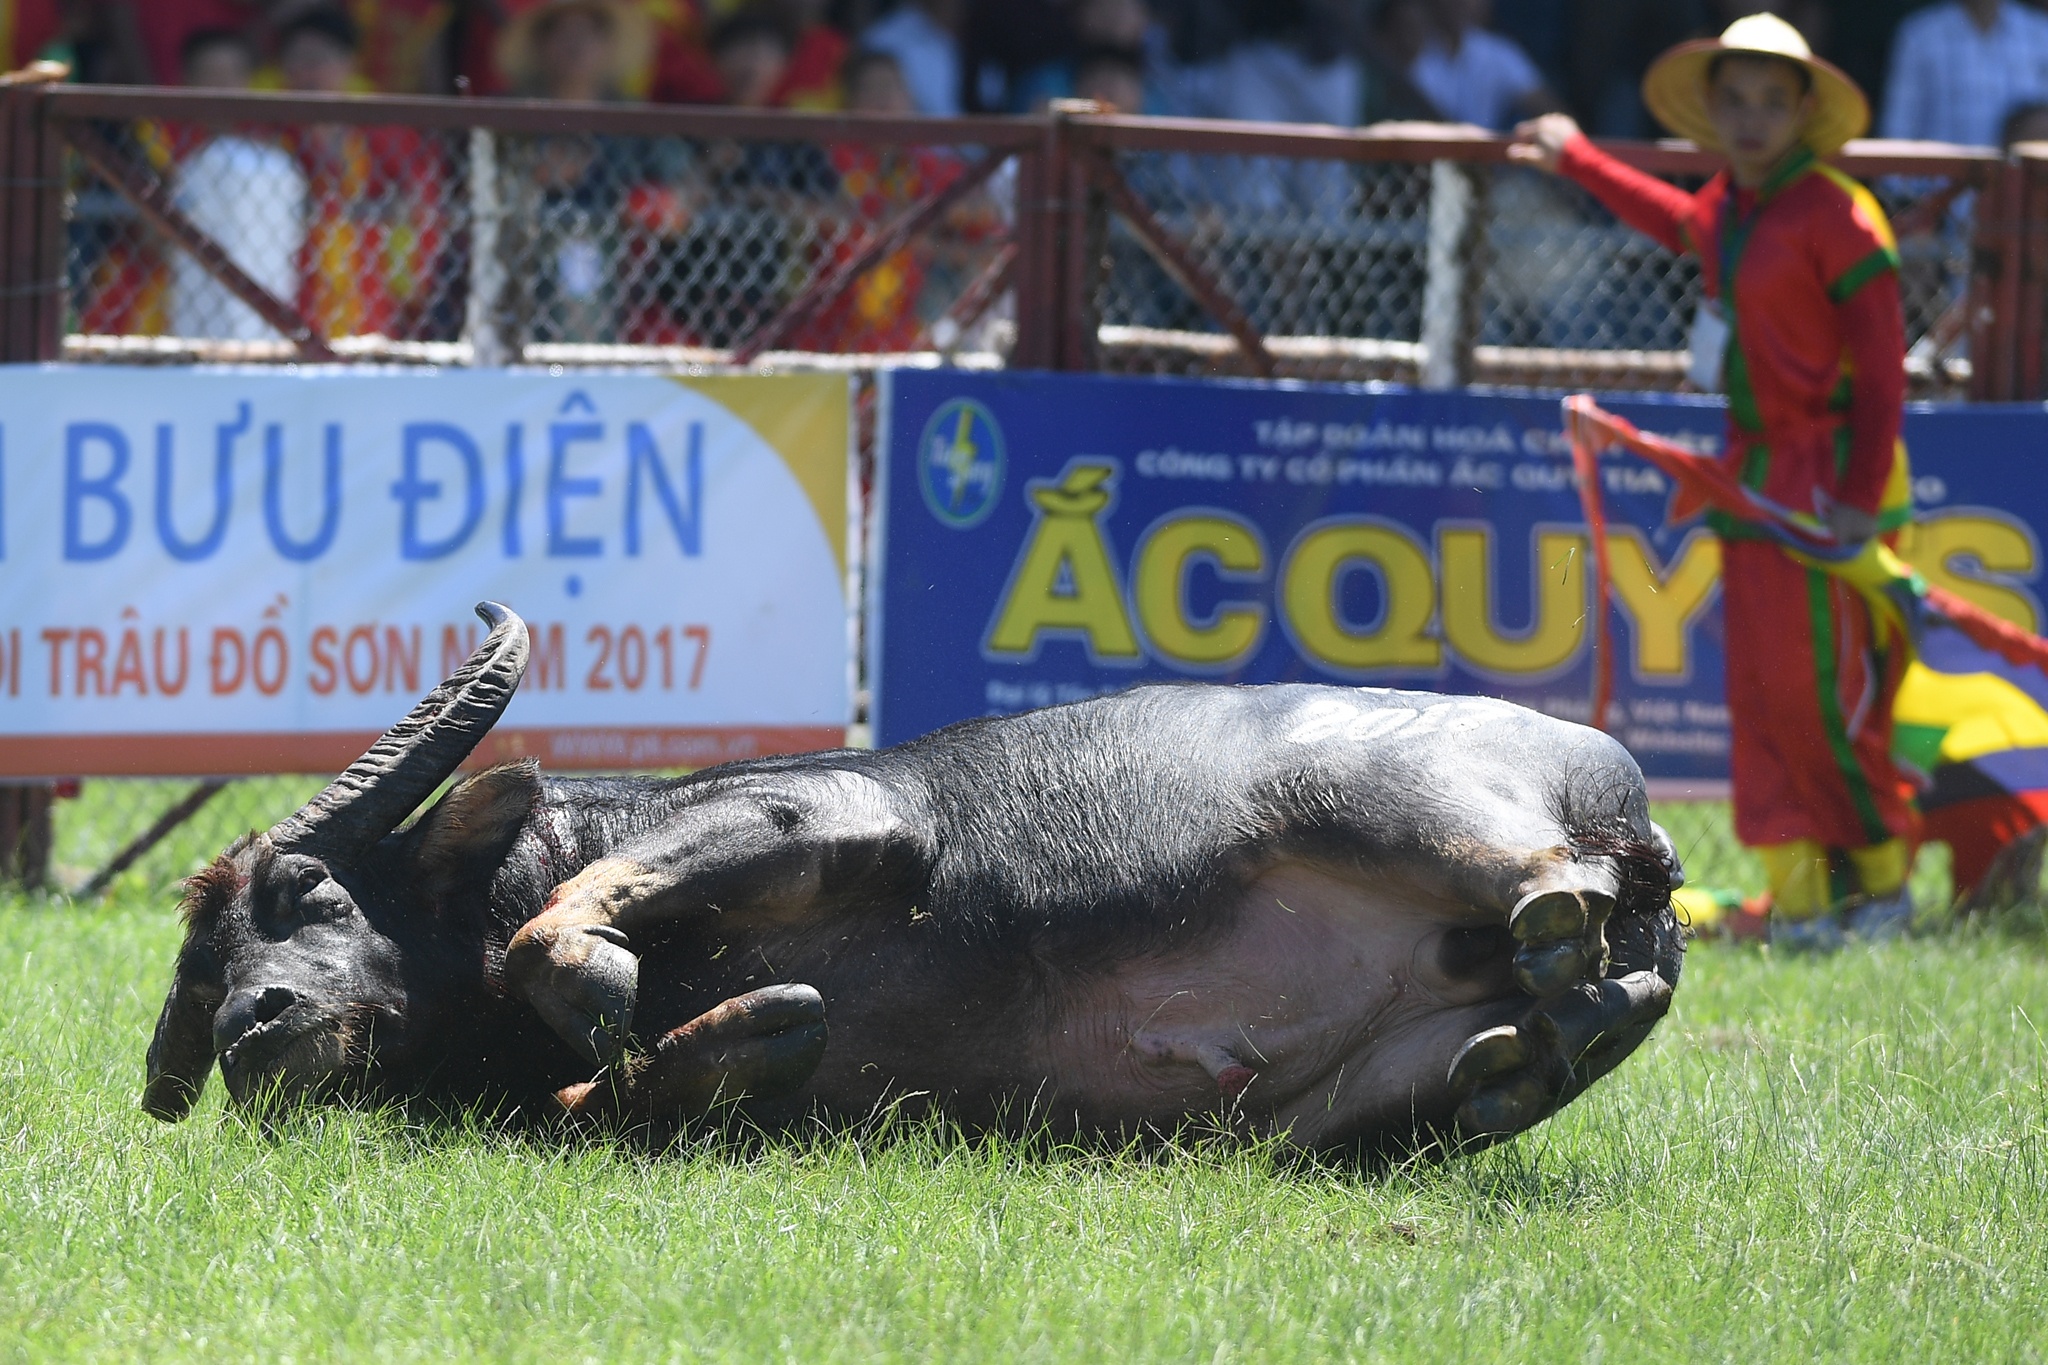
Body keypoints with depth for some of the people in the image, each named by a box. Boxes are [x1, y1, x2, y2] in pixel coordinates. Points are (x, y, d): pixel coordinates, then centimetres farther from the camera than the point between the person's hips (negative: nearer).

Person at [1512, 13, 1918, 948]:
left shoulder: (1835, 216, -13)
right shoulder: (1729, 208, 11)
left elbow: (1880, 368, -14)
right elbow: (1678, 224, 37)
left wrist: (1860, 496, -21)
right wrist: (1578, 162, 46)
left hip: (1829, 478, -8)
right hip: (1755, 472, 8)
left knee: (1823, 689, -8)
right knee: (1763, 693, 4)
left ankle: (1883, 876, 6)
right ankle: (1802, 894, 7)